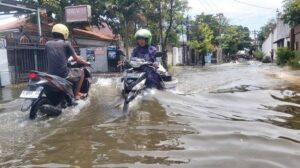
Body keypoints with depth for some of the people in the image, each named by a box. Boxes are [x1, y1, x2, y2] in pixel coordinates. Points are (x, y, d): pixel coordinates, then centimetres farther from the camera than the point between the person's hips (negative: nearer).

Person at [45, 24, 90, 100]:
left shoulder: (47, 44, 8)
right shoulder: (66, 44, -4)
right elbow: (76, 59, 1)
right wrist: (86, 63, 19)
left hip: (51, 75, 5)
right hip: (63, 74, -5)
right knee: (81, 72, 20)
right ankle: (76, 94, 21)